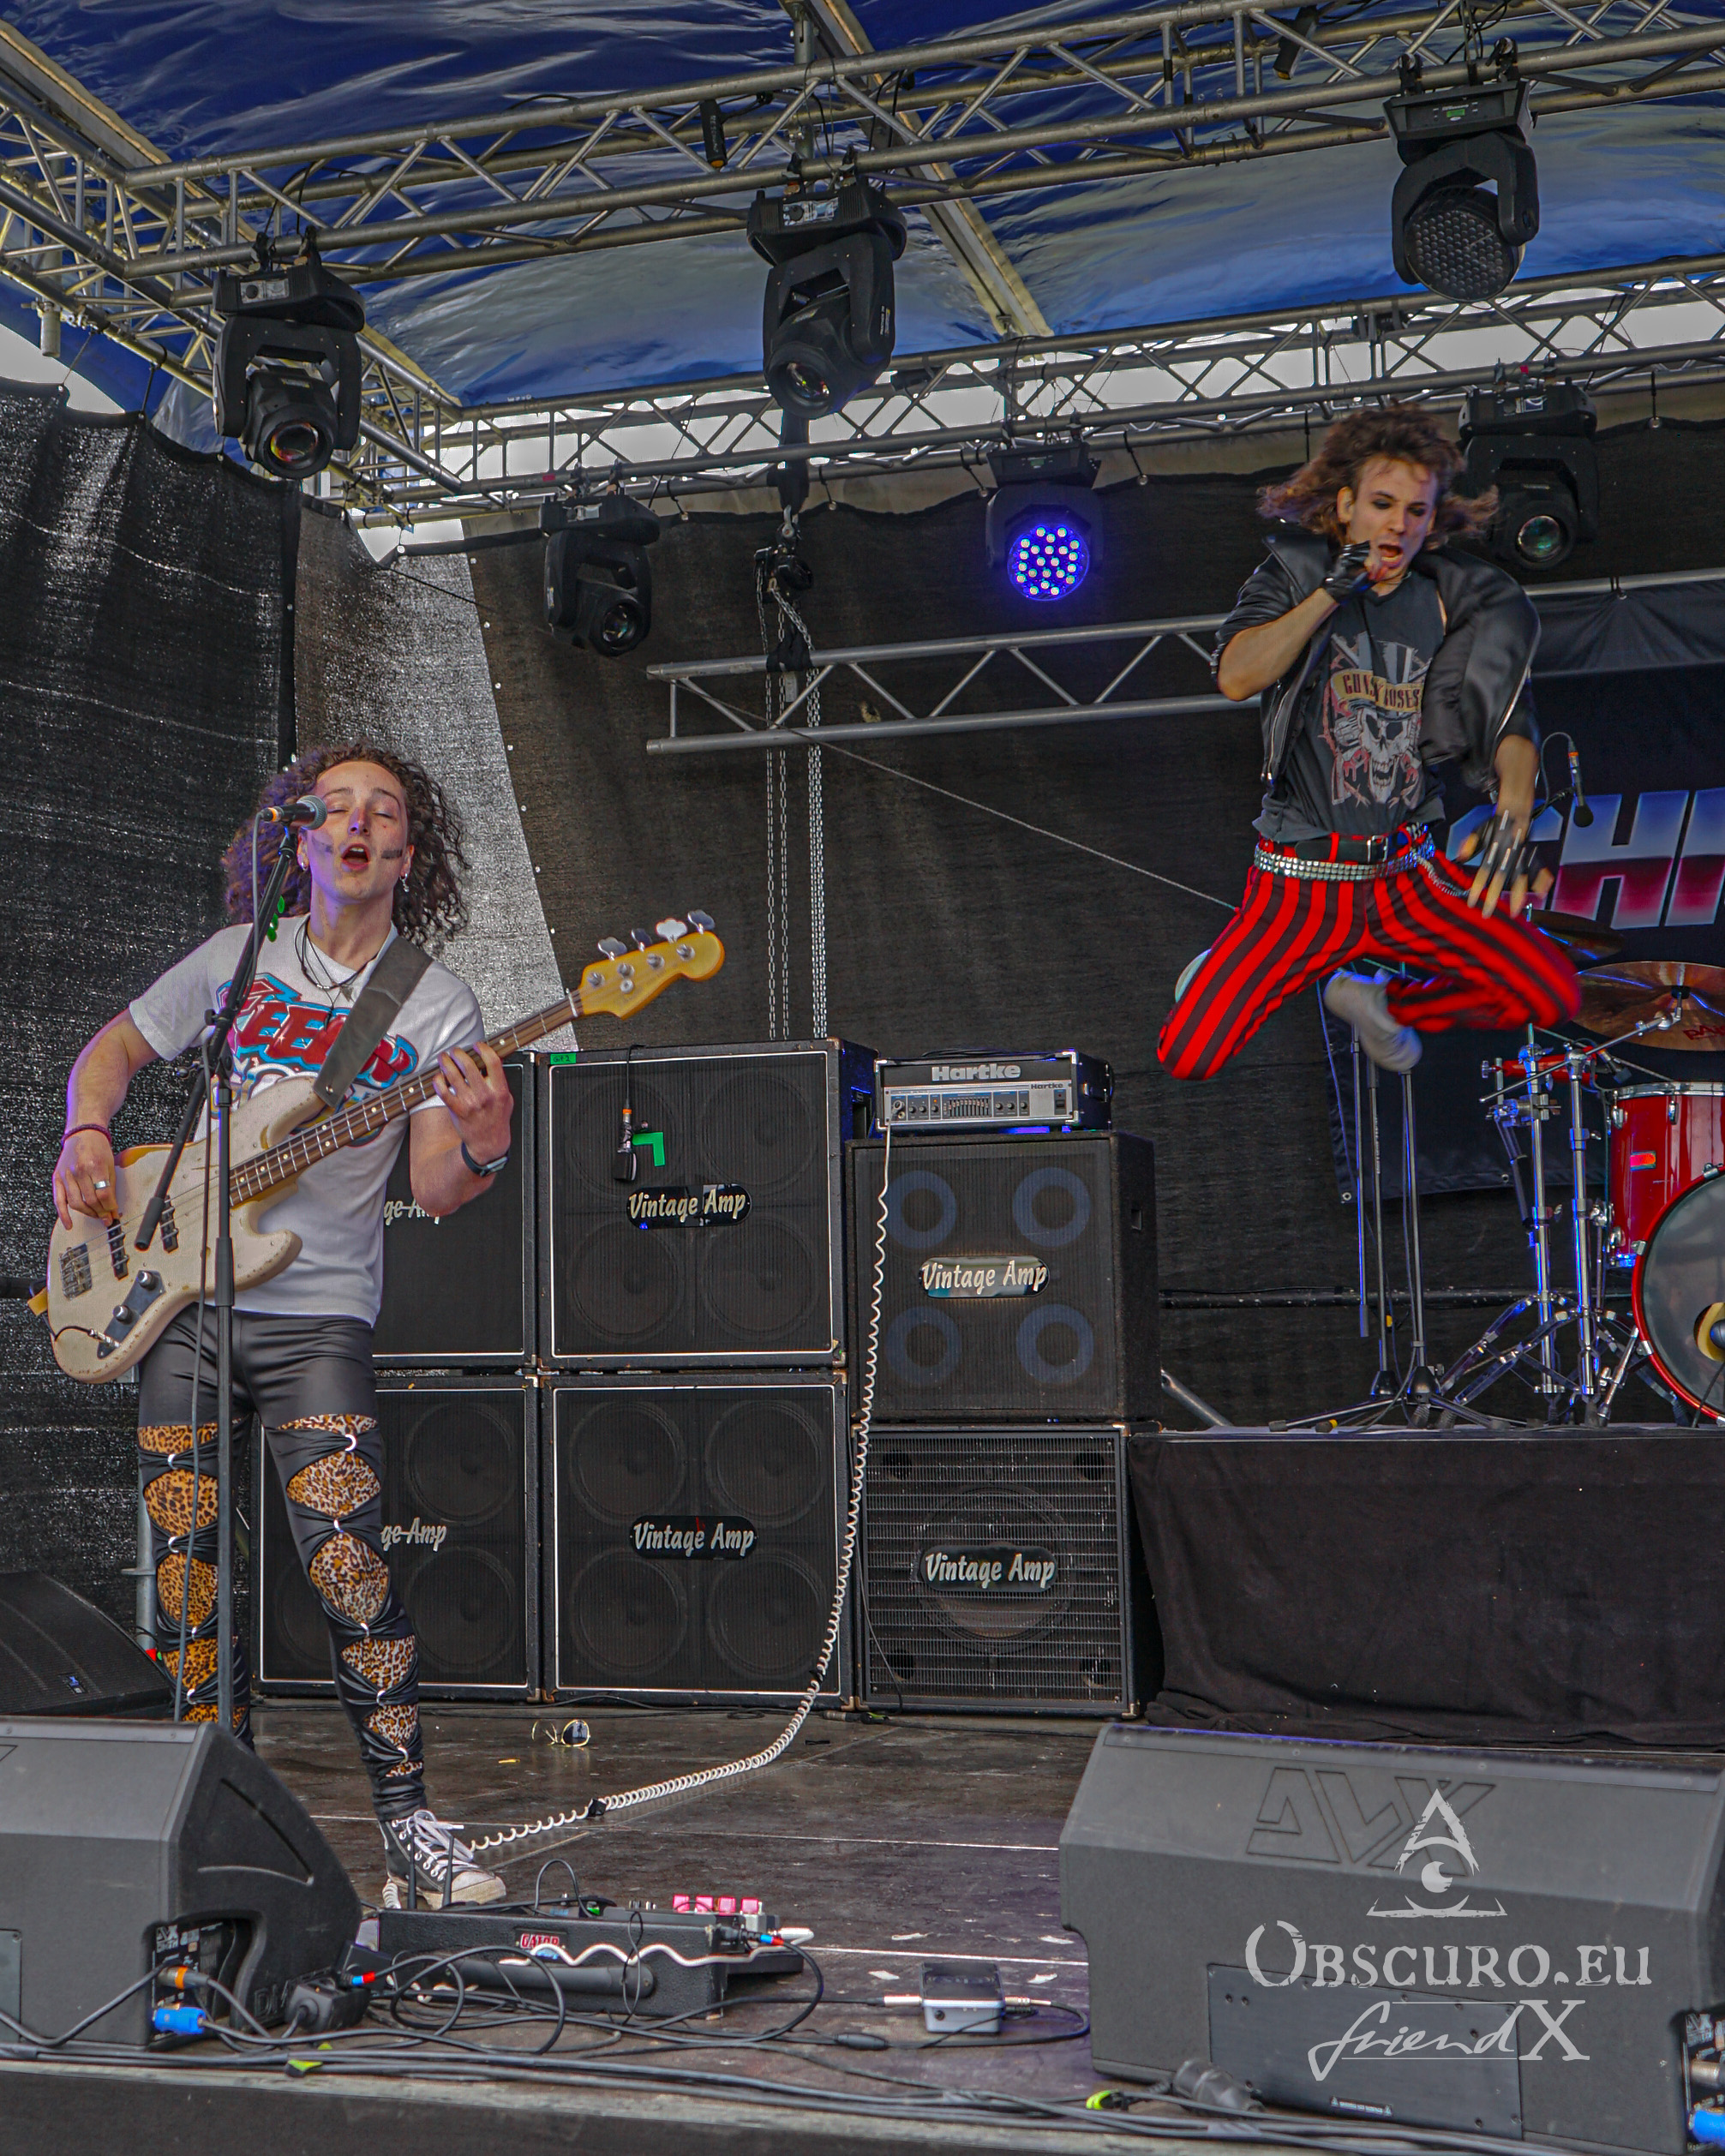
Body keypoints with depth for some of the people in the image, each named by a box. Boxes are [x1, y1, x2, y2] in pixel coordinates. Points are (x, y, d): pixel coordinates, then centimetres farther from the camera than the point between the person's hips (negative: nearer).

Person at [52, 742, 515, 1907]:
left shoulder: (439, 1006, 0)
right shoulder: (238, 958, 8)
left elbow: (434, 1189, -8)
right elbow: (114, 1047, 21)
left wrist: (482, 1150, -30)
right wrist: (86, 1136, 2)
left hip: (318, 1315, -3)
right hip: (178, 1300, 3)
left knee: (350, 1567, -15)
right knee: (190, 1572, 5)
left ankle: (409, 1822, -3)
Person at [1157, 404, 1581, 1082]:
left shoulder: (1452, 600, 5)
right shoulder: (1293, 575, 0)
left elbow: (1511, 725, 0)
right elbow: (1235, 679, -18)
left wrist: (1513, 816, -19)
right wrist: (1332, 591, -20)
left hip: (1410, 872, 3)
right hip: (1301, 878, -3)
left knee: (1552, 996, -11)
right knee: (1187, 1057, -14)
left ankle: (1384, 1002, 14)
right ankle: (1233, 971, 23)